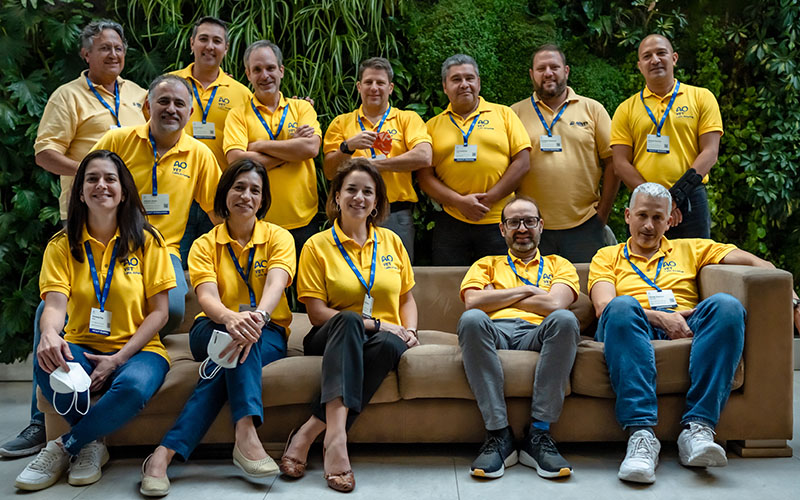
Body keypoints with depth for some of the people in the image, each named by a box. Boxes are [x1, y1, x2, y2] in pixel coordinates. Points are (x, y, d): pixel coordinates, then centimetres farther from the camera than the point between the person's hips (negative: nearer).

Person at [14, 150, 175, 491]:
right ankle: (92, 444, -7)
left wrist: (119, 358, -14)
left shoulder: (146, 241, 3)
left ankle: (65, 447, -8)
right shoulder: (62, 245, 7)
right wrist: (49, 334, -35)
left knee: (133, 387, -36)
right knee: (48, 364, -34)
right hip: (81, 349, 2)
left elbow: (158, 312, 0)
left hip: (135, 349, -1)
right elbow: (55, 303, -9)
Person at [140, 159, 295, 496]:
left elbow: (275, 284, -19)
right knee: (236, 337, -36)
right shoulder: (205, 245, 3)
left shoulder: (278, 237, 2)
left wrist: (257, 317, -44)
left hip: (268, 336, 0)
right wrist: (232, 318, -43)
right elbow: (206, 296, -17)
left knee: (244, 339, -35)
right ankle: (246, 434, -48)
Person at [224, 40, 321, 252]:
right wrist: (292, 150, -9)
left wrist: (261, 145, -10)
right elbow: (237, 161, -13)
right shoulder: (238, 115, 3)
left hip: (303, 221, 1)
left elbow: (311, 147, -10)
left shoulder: (302, 107, 8)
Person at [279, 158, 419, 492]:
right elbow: (317, 313, -4)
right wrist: (375, 323, -13)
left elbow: (406, 298, 18)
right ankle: (336, 436, -50)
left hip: (384, 338, 2)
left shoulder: (391, 242, 15)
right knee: (348, 320, -38)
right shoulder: (317, 246, 4)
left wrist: (409, 331, -4)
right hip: (333, 338, -2)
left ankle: (309, 433, -36)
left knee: (389, 345, -36)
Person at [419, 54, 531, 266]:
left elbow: (522, 162, 1)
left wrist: (488, 199, -8)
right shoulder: (433, 125, 10)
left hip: (498, 222, -1)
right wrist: (458, 201, -12)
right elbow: (424, 176, 3)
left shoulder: (504, 114, 8)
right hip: (451, 224, 1)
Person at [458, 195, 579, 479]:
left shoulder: (558, 265, 26)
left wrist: (498, 297, 7)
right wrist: (526, 291, 6)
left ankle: (538, 434, -30)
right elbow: (473, 301, 6)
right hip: (494, 332, 0)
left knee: (564, 319, -35)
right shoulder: (486, 264, 29)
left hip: (536, 334, 0)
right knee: (471, 319, -35)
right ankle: (499, 434, -31)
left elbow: (555, 304, 3)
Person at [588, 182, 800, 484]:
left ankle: (698, 429, -38)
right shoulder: (607, 257, 24)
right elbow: (603, 307, 4)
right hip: (636, 328, -2)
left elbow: (754, 262, 18)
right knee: (622, 306, -37)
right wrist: (658, 316, -12)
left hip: (685, 329, 2)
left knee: (725, 305, -30)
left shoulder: (690, 249, 29)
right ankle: (641, 434, -46)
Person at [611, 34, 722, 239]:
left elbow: (710, 152, 0)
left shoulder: (702, 97, 8)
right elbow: (621, 163, 2)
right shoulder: (627, 109, 9)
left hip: (691, 201, -1)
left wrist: (680, 191, -14)